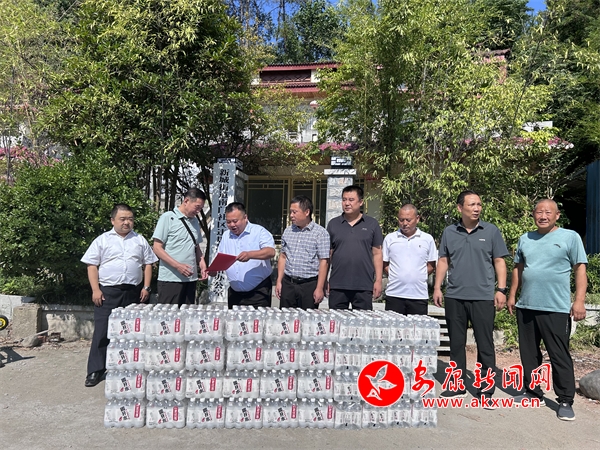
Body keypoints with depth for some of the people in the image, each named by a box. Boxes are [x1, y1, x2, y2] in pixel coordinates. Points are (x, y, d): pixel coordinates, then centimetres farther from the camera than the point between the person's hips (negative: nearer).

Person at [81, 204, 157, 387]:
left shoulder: (140, 240, 10)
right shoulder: (102, 240, 3)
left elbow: (147, 264, 11)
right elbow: (92, 266, 0)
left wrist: (146, 287, 2)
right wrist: (95, 290, -8)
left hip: (133, 293, 3)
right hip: (108, 292, -2)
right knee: (102, 331, -2)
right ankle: (95, 370, 7)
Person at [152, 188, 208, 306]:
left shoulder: (195, 221, 16)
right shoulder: (168, 218, -4)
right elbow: (157, 248, -9)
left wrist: (202, 264, 4)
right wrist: (178, 265, -18)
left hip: (190, 278, 6)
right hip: (170, 279, -6)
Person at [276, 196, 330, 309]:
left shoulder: (320, 233, -6)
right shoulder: (288, 231, 11)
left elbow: (324, 262, -9)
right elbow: (283, 257, 15)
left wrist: (319, 288, -13)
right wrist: (279, 281, 9)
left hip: (309, 285, -5)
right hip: (287, 284, 5)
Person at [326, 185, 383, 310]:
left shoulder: (372, 224, 5)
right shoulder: (333, 224, 7)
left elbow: (377, 254, 5)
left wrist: (378, 281, 0)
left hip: (364, 286, -1)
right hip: (337, 286, 1)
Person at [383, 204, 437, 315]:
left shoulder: (427, 239, 7)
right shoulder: (389, 238, 8)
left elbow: (431, 265, 11)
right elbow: (384, 264, 10)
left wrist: (419, 277, 0)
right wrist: (397, 277, -1)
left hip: (419, 295, 0)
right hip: (394, 294, 0)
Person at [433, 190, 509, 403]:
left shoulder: (491, 231, 2)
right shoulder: (449, 232, 7)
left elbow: (499, 261, 2)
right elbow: (443, 261, 10)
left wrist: (501, 289, -5)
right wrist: (437, 287, 2)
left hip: (483, 297, -2)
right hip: (454, 297, 3)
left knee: (485, 345, 3)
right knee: (456, 343, 11)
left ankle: (486, 389, 14)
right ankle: (458, 385, 24)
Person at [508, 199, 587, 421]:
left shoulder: (570, 237, -1)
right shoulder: (525, 239, 12)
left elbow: (580, 270, -4)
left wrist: (579, 300, -12)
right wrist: (512, 295, 14)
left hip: (556, 309, -5)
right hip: (525, 307, 5)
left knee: (560, 357, 1)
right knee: (529, 354, 12)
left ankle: (565, 401, 12)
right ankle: (533, 393, 25)